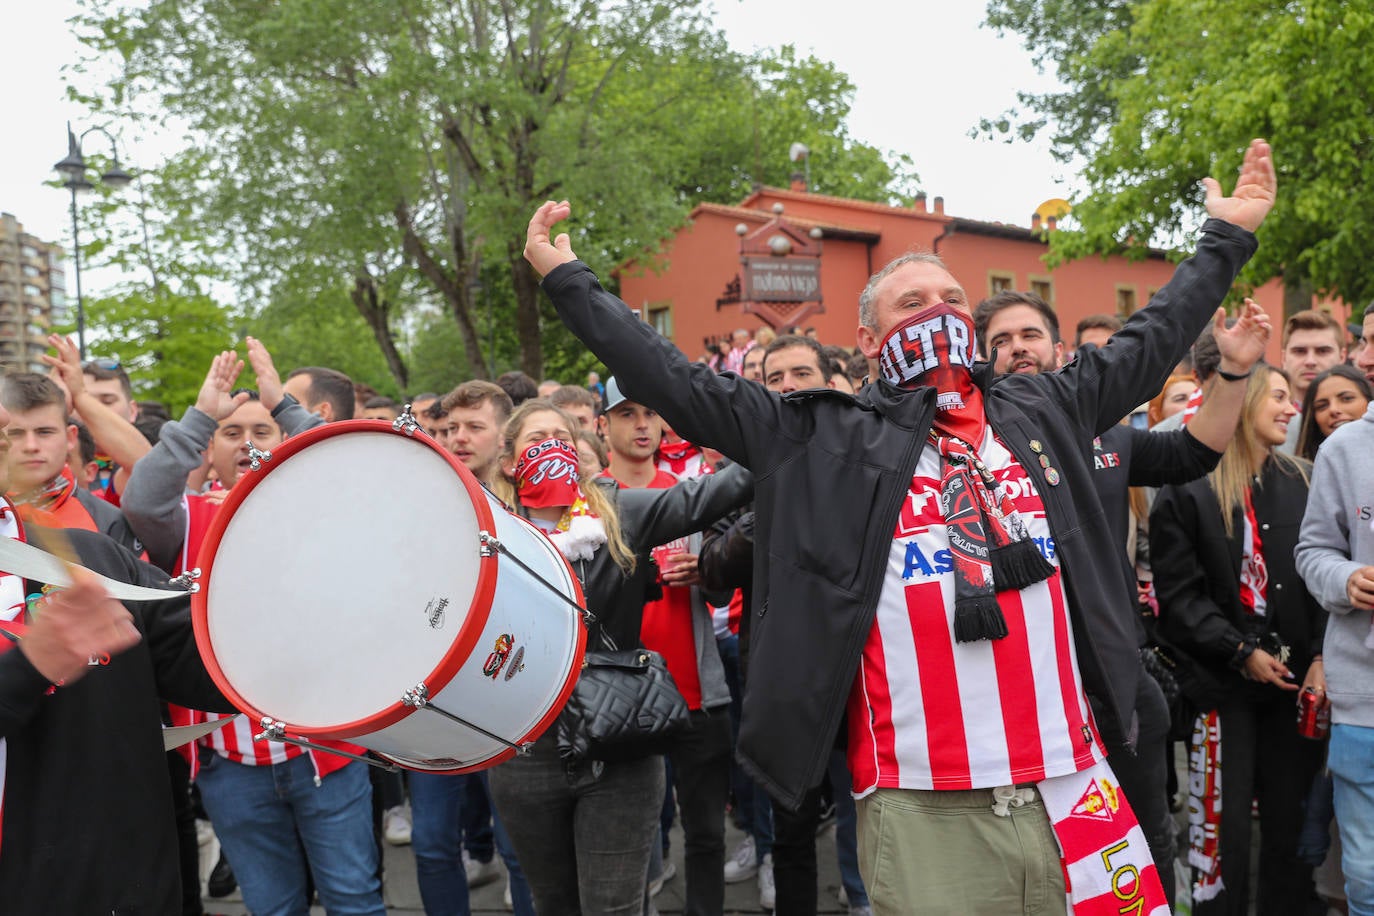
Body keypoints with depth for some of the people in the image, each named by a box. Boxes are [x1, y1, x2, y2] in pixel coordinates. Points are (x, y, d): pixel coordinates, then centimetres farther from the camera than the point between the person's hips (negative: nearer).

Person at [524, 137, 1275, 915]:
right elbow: (677, 383, 1)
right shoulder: (825, 438, 2)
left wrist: (1227, 236, 27)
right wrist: (568, 281, 2)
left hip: (1072, 787, 4)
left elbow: (1152, 342, 23)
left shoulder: (1042, 411, 13)